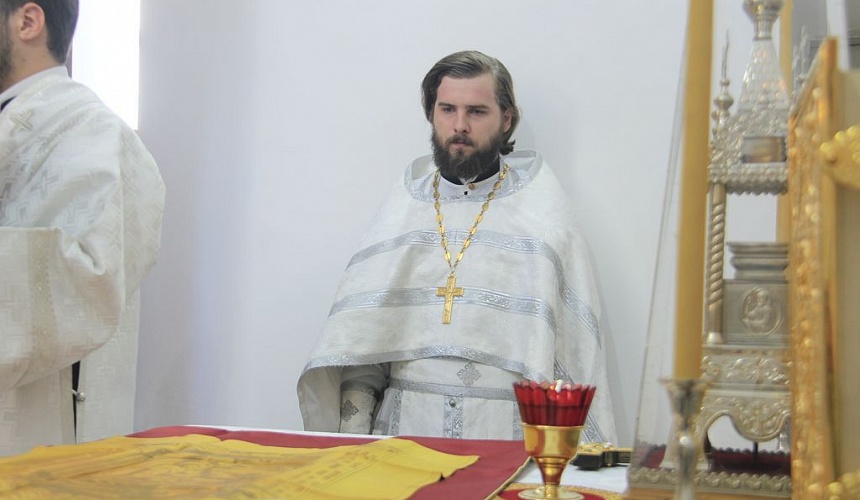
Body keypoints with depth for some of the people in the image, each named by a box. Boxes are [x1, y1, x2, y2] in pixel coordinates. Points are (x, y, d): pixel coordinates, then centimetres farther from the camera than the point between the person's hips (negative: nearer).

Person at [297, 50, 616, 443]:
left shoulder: (544, 216, 7)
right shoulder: (402, 210, 14)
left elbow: (576, 350, 3)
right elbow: (358, 342, 10)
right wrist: (353, 436, -1)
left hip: (506, 436, -2)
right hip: (404, 431, 2)